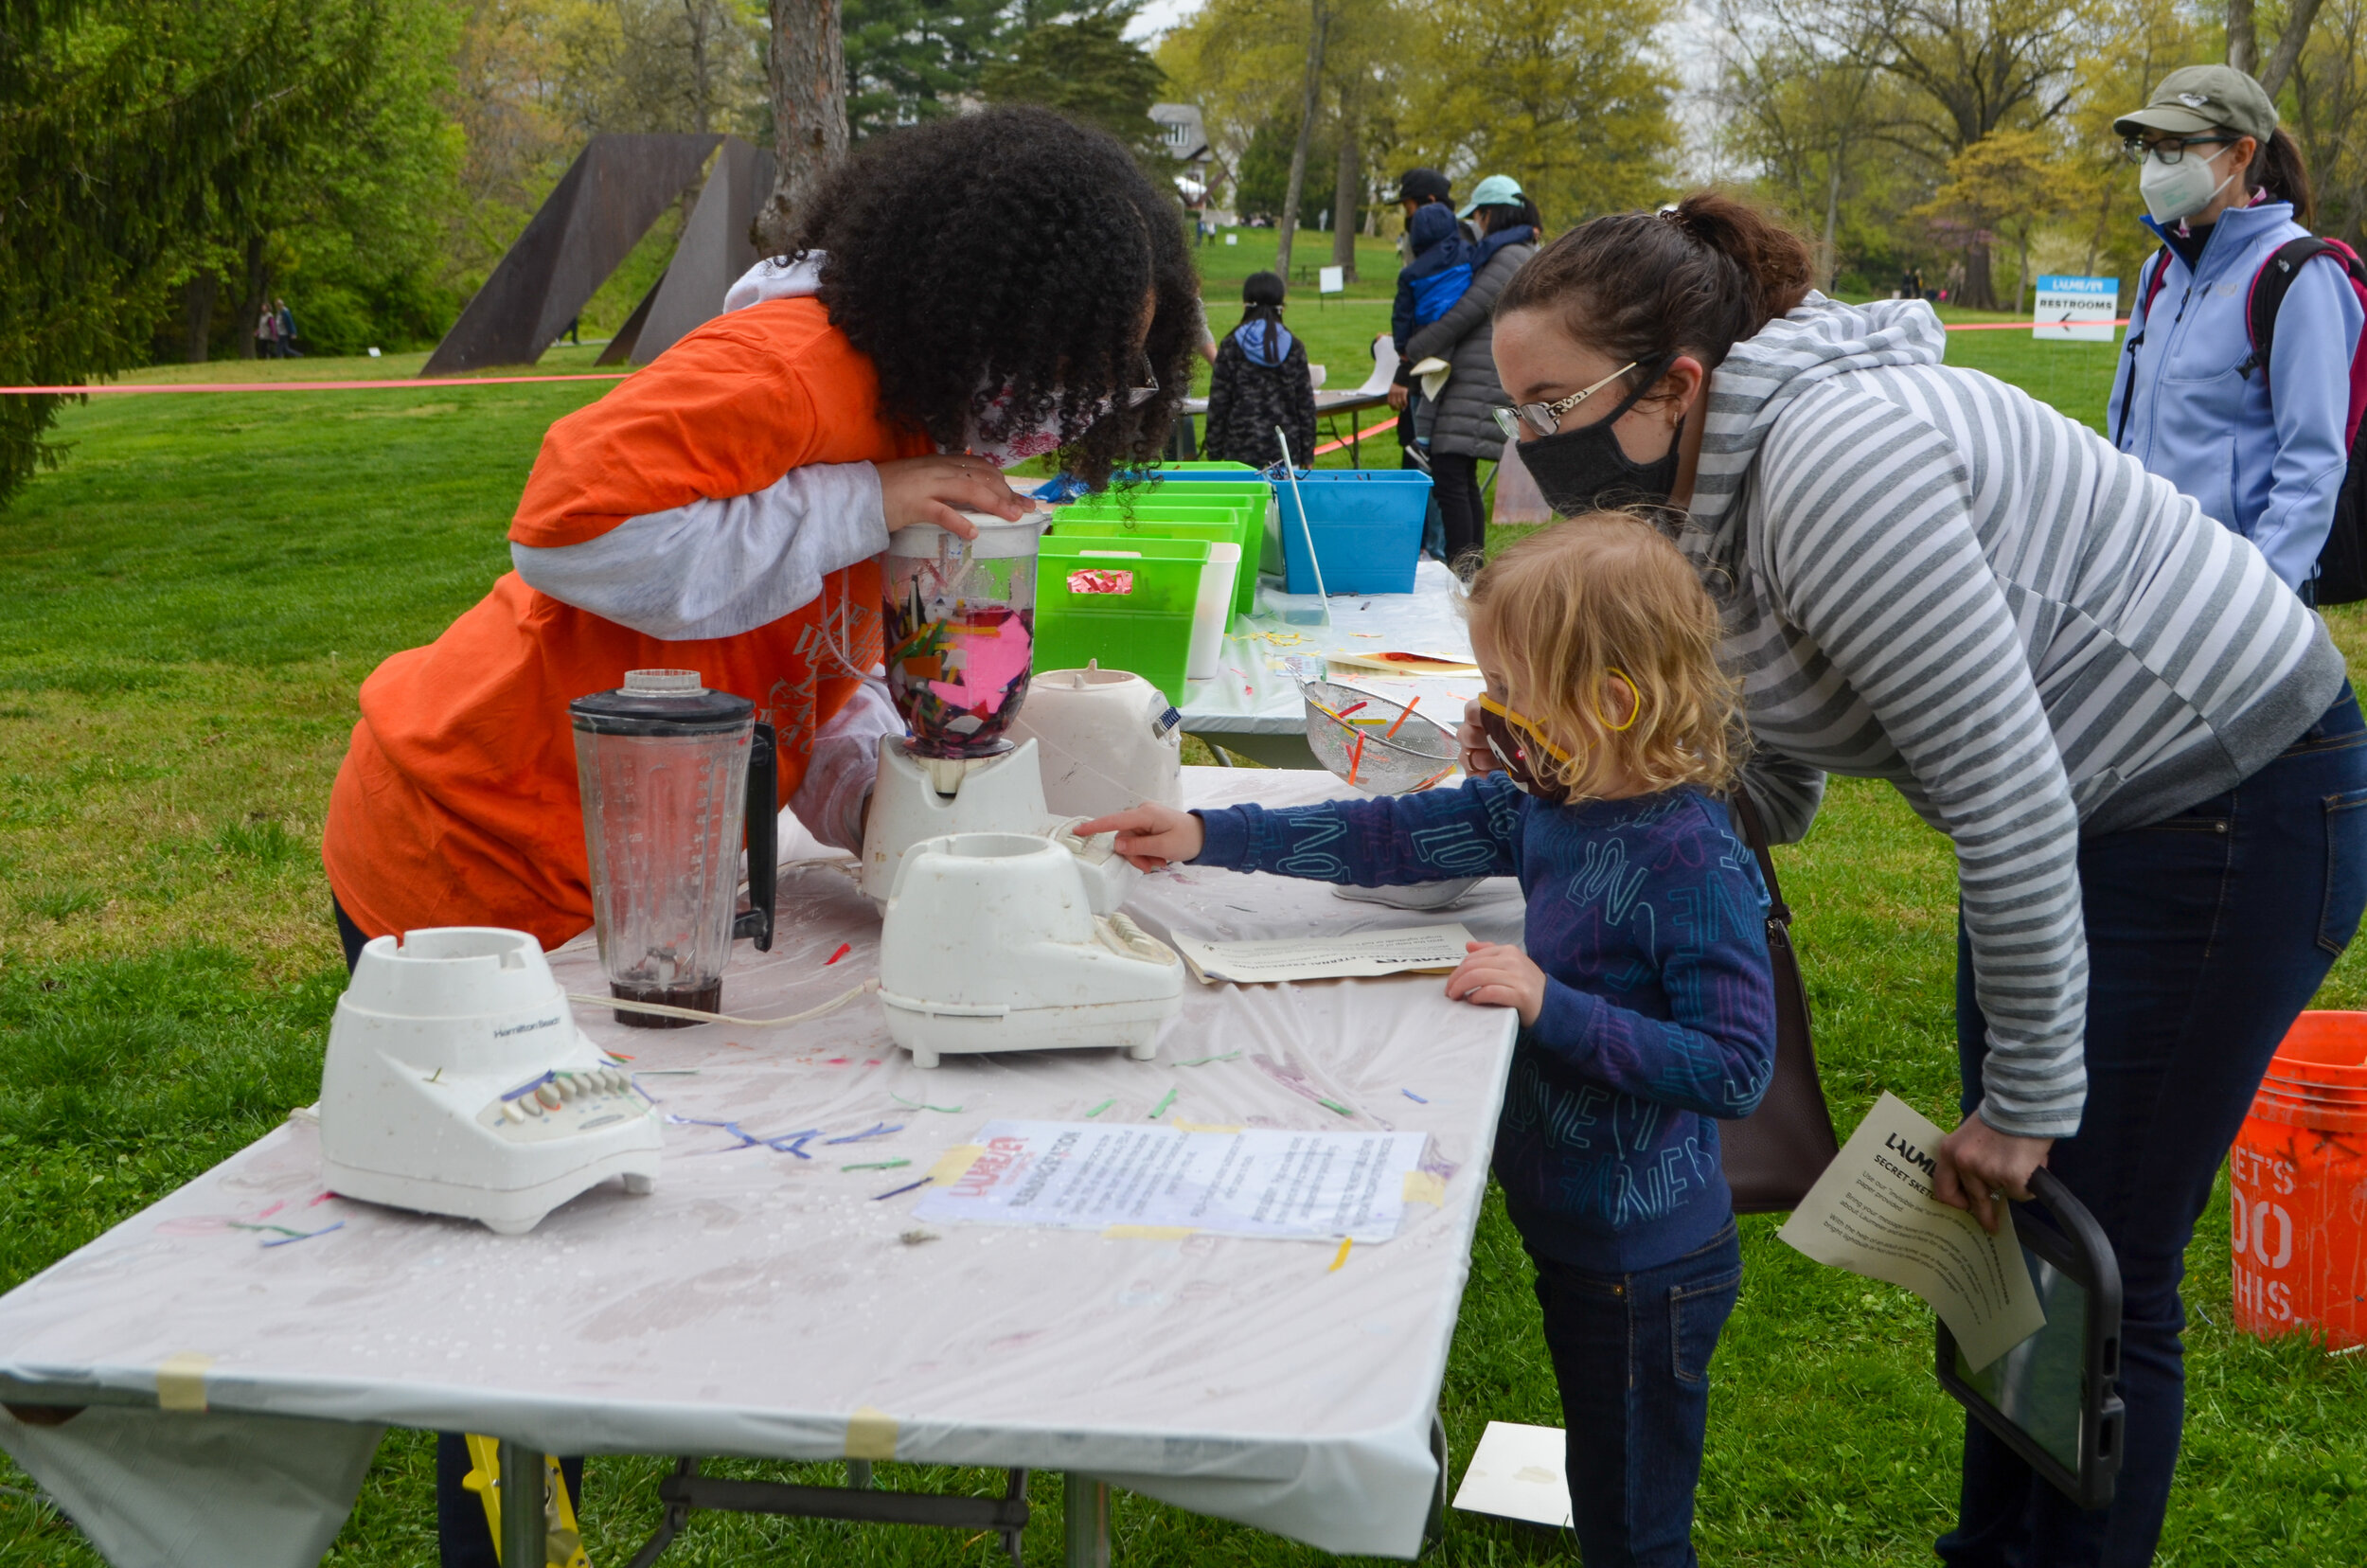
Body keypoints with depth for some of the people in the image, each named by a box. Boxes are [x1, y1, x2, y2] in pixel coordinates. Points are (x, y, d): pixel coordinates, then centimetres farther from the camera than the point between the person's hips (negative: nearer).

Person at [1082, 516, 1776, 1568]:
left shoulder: (1692, 861, -26)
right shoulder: (1549, 806, -2)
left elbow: (1735, 1068, -27)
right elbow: (1396, 837, 5)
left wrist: (1551, 1006, -28)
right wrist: (1206, 837, 3)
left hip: (1645, 1263, -8)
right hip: (1570, 1234, 8)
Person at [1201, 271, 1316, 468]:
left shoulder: (1230, 347, -2)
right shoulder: (1294, 348, 3)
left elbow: (1217, 404, -2)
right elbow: (1306, 406, 5)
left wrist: (1214, 455, 5)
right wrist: (1308, 457, 11)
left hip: (1240, 453, -2)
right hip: (1286, 452, 2)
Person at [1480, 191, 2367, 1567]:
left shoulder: (1833, 460, -30)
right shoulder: (1709, 482, 0)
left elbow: (2008, 797, -29)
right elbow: (1774, 792, 5)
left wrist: (2029, 1101, -21)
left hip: (2231, 813, -10)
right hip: (2091, 806, 10)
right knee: (2000, 1230, 17)